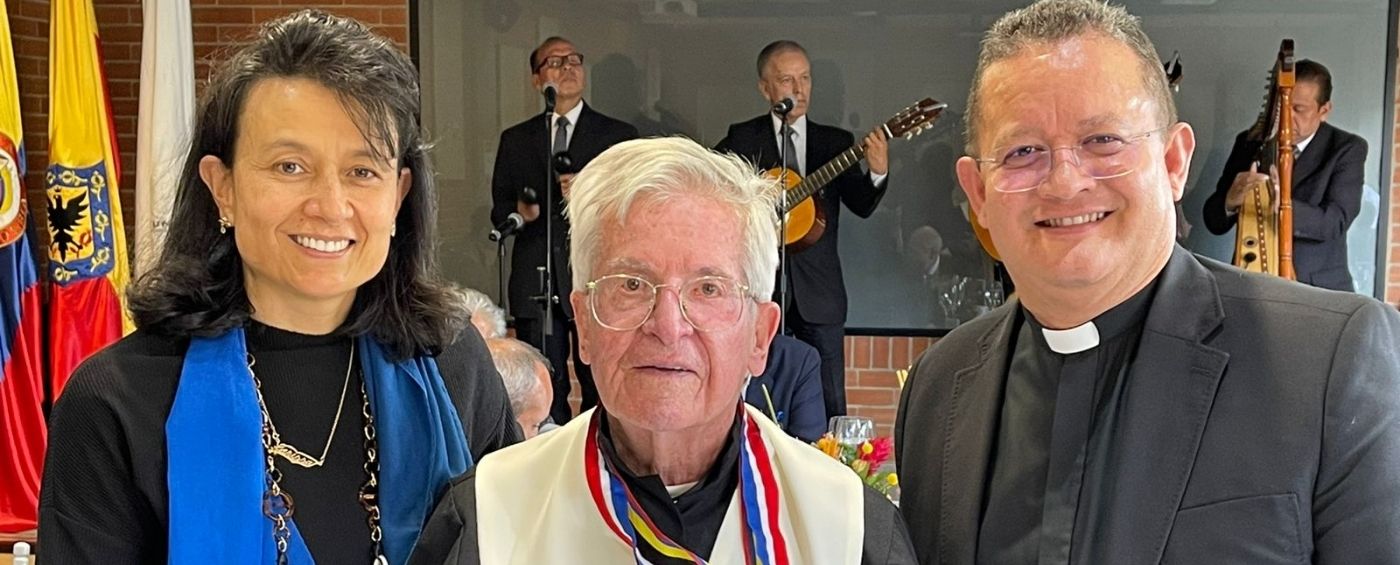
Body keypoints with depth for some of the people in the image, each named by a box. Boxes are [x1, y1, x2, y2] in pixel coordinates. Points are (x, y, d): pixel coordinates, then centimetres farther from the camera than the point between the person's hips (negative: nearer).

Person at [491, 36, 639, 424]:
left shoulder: (618, 136, 9)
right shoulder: (515, 140, 17)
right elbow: (499, 211, 17)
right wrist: (518, 213, -6)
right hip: (535, 284, 2)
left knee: (602, 392, -3)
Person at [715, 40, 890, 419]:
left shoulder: (836, 142, 9)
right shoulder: (742, 139, 5)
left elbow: (861, 205, -3)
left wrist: (878, 173, -22)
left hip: (819, 291, 1)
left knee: (830, 405, 2)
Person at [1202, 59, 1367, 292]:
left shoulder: (1347, 149, -1)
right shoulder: (1250, 142, 4)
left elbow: (1336, 222, -14)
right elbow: (1214, 222, 1)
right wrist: (1230, 202, -21)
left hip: (1319, 288, -1)